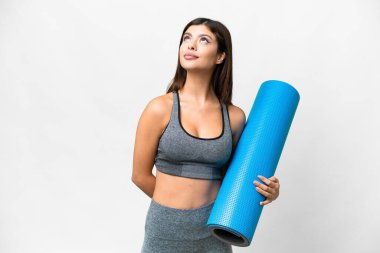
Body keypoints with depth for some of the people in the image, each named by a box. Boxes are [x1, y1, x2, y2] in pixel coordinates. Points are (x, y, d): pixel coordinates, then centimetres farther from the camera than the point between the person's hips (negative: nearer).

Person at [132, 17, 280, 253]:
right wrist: (172, 204, 6)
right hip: (166, 230, -2)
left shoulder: (234, 117, -4)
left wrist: (266, 189, -7)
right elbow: (141, 176, -4)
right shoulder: (160, 109, -12)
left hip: (214, 232, 3)